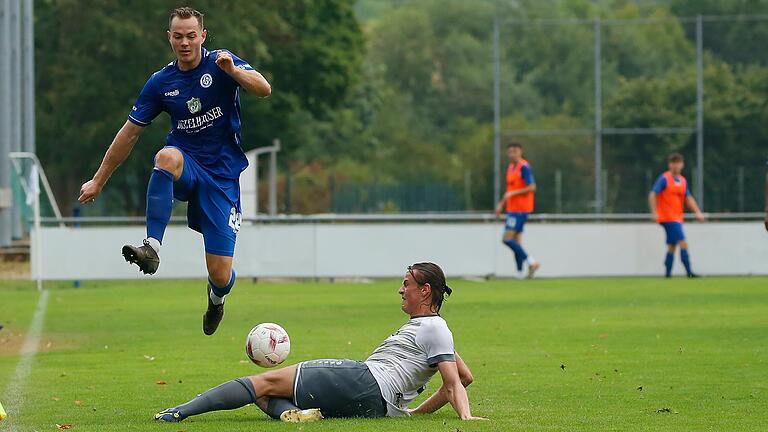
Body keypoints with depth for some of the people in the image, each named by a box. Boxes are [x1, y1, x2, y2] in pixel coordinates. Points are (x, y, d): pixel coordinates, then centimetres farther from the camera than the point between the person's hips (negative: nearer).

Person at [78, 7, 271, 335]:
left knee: (220, 275, -7)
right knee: (167, 156, -40)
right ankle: (152, 248, -42)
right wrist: (98, 181, 11)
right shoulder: (161, 82, 2)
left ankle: (216, 298, 35)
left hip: (222, 175, -1)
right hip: (185, 166, 1)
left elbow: (264, 89, -20)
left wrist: (232, 70, -39)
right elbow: (129, 133, 9)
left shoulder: (220, 64, -5)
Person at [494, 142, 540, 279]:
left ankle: (531, 261, -9)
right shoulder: (511, 167, 16)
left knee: (507, 239, -14)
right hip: (512, 209, 9)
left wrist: (512, 193, -20)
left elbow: (532, 187, -19)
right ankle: (520, 272, 6)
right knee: (516, 241, 6)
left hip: (520, 210, -9)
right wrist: (502, 204, 19)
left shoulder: (524, 167, -12)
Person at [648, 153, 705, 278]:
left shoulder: (683, 181, 13)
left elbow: (688, 198, 17)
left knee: (672, 246, 11)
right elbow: (652, 195, -11)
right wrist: (654, 212, -20)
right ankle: (689, 272, -19)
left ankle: (667, 274, 17)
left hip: (677, 218, 8)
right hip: (668, 218, -8)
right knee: (683, 243, -16)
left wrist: (698, 212, 5)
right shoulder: (664, 179, -8)